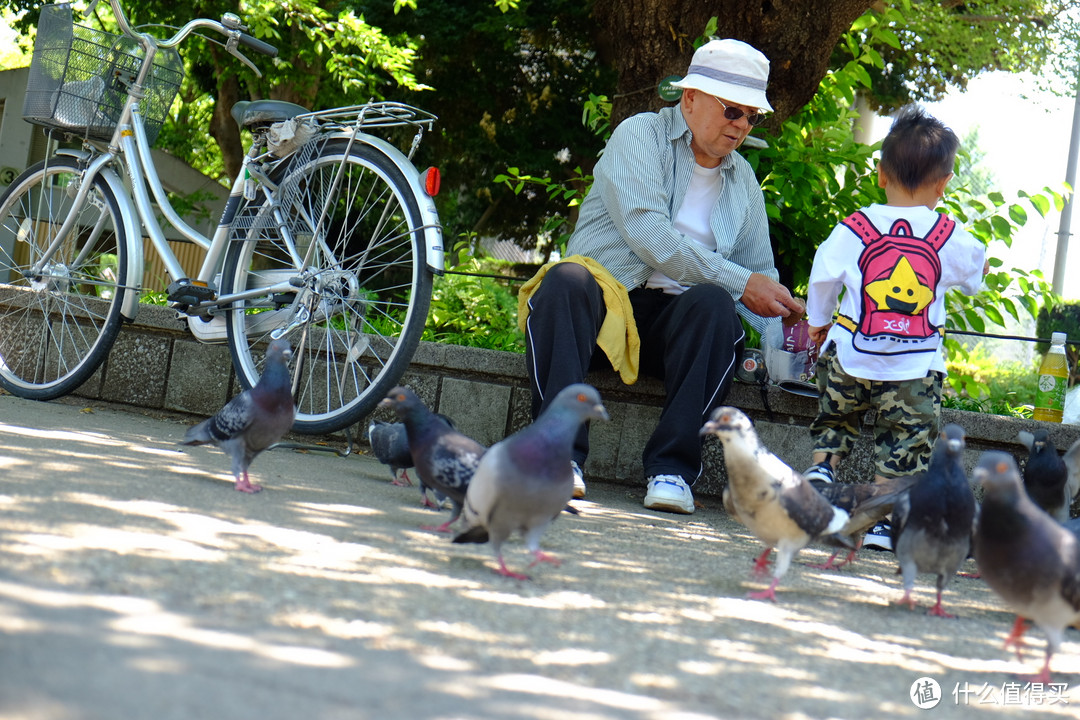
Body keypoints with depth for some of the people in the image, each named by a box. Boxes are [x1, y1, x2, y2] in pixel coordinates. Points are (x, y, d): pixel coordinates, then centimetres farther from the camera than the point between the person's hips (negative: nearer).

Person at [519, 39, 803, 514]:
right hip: (602, 298, -3)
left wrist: (786, 326, -1)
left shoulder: (743, 181, 20)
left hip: (673, 319, 3)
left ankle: (671, 468, -34)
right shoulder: (640, 135, 1)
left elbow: (762, 274, 22)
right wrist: (739, 282, -15)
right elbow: (646, 233, -14)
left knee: (714, 304, -30)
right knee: (566, 279, -36)